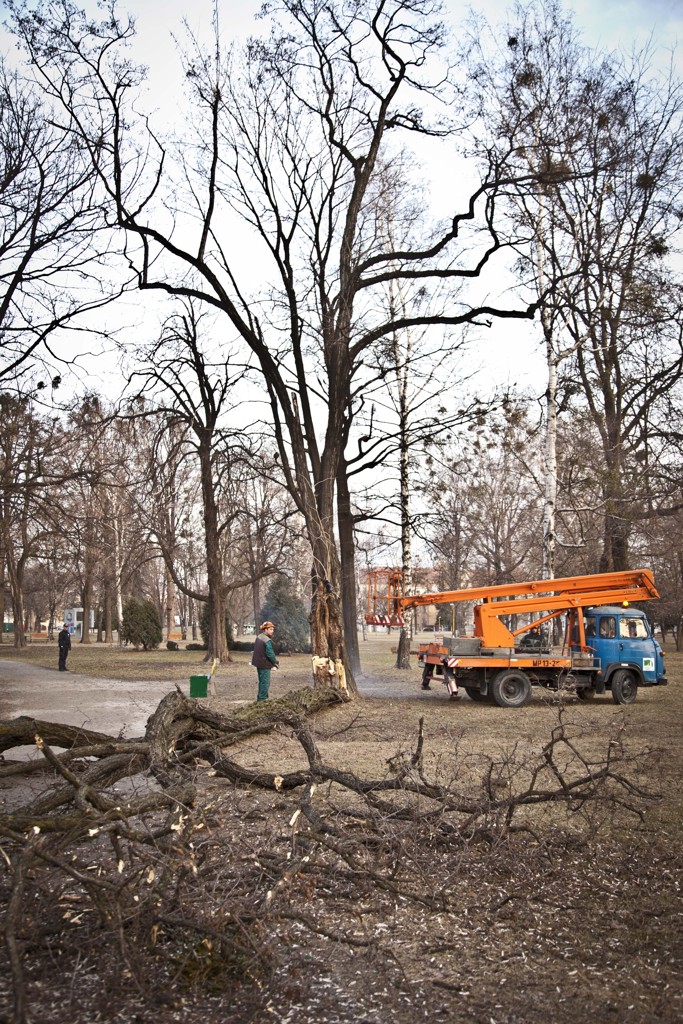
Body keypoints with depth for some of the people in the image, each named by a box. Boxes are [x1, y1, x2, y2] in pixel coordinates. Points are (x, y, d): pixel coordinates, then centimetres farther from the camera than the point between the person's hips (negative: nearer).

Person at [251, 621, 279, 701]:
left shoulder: (259, 637, 7)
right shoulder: (267, 640, -23)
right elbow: (270, 654, -24)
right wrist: (275, 663, -7)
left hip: (258, 662, 9)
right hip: (265, 664, -9)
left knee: (261, 681, 20)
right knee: (265, 682, 0)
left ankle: (260, 697, 28)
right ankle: (262, 698, 4)